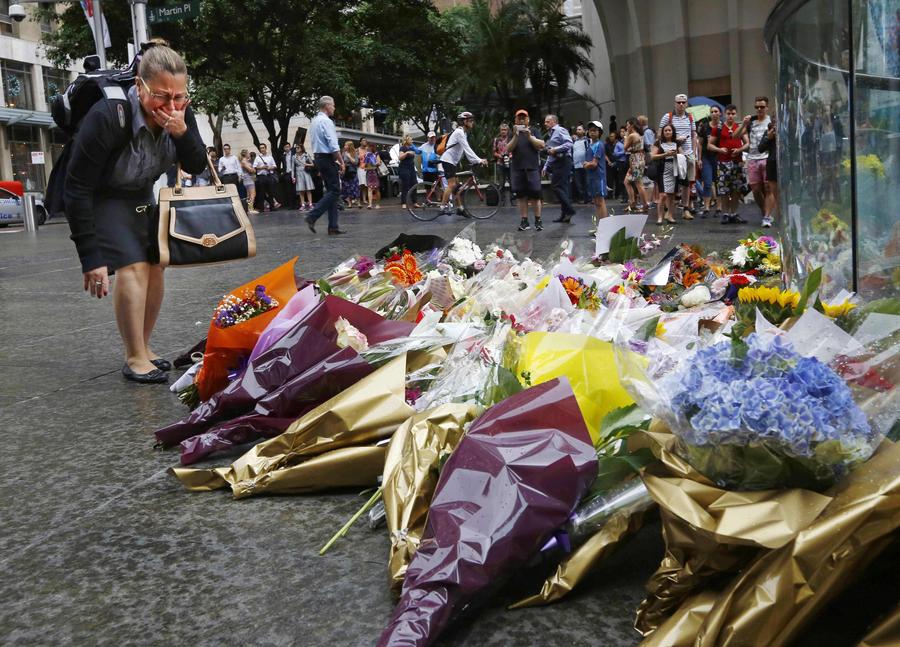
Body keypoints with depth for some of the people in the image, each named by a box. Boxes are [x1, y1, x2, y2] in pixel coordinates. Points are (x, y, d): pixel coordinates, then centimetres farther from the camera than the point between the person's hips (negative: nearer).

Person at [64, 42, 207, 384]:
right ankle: (135, 358, -10)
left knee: (155, 265, 1)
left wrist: (182, 133, -33)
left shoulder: (179, 112, -19)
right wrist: (90, 257, -29)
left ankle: (143, 348, 16)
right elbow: (77, 189, -30)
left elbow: (196, 167, -10)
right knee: (133, 265, -18)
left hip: (142, 196, 6)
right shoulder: (107, 116, -35)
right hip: (100, 199, -6)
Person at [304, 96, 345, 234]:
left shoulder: (314, 121, 16)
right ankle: (312, 216, -14)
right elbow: (334, 146, -19)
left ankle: (333, 227, 7)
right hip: (327, 158, -10)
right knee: (335, 191, -7)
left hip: (317, 157, 10)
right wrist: (341, 162, -14)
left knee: (331, 190, 10)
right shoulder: (326, 121, -13)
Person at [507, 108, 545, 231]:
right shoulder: (513, 133, 11)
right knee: (522, 196, 4)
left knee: (535, 195, -4)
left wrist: (530, 137, -15)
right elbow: (508, 149, -1)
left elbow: (541, 145, -4)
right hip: (517, 168, 2)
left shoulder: (533, 131, 7)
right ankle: (524, 221, 7)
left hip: (532, 167, -2)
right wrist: (515, 136, -13)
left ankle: (538, 221, 2)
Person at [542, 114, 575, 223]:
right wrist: (546, 166, 22)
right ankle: (565, 215, 7)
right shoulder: (550, 135, 25)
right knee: (561, 188, 7)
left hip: (562, 162, -9)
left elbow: (569, 143, -18)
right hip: (554, 163, 9)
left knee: (557, 187, -15)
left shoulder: (560, 130, -3)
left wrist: (555, 149, -21)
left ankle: (569, 210, -12)